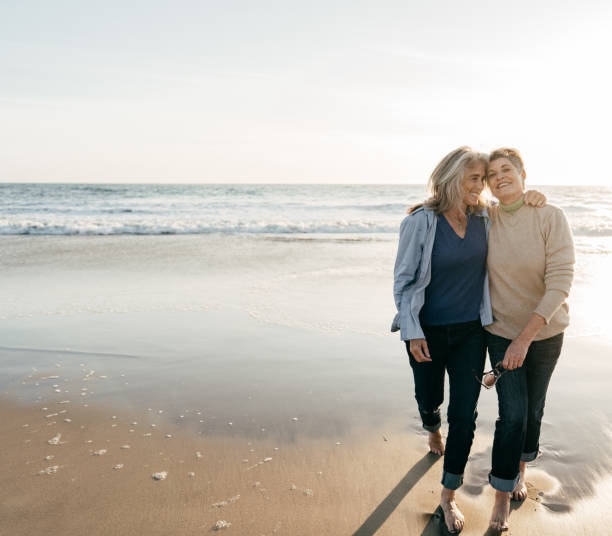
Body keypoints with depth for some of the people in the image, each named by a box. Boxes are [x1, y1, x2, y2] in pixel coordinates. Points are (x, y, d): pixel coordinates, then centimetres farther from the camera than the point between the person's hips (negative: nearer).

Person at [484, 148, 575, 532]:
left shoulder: (551, 218, -19)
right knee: (512, 412, -3)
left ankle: (520, 469, 44)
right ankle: (502, 498, 13)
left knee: (533, 407, 17)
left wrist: (525, 337, -27)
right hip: (501, 331, 1)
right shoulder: (486, 220, -9)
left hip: (545, 331, 0)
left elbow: (561, 282, -23)